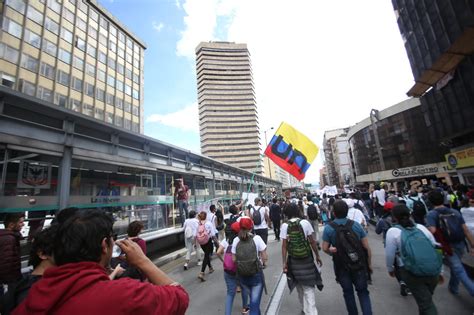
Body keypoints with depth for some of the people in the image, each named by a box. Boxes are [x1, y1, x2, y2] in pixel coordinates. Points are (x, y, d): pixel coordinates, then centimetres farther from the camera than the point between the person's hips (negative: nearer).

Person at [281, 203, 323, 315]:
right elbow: (312, 241, -7)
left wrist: (284, 262, -2)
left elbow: (284, 245, -9)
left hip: (293, 260, 2)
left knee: (299, 286, 22)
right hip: (307, 258, -1)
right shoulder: (305, 223, -10)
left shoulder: (284, 226, -9)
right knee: (308, 287, 11)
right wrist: (317, 256, 6)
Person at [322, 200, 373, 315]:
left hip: (342, 267, -1)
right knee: (363, 292, 19)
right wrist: (369, 264, 8)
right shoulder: (356, 225, -11)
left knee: (348, 292, 20)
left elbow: (325, 248, -10)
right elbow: (366, 247, -6)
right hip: (359, 265, 1)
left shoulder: (328, 228, -16)